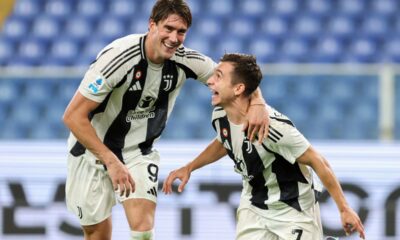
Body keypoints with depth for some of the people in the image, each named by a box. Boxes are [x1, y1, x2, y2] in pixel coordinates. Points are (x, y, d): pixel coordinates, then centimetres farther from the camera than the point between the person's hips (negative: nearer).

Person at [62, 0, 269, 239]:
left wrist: (258, 102, -21)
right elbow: (73, 116, -27)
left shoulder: (184, 61, -15)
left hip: (139, 151, 3)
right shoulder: (118, 57, -29)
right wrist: (111, 161, -31)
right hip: (93, 147, -3)